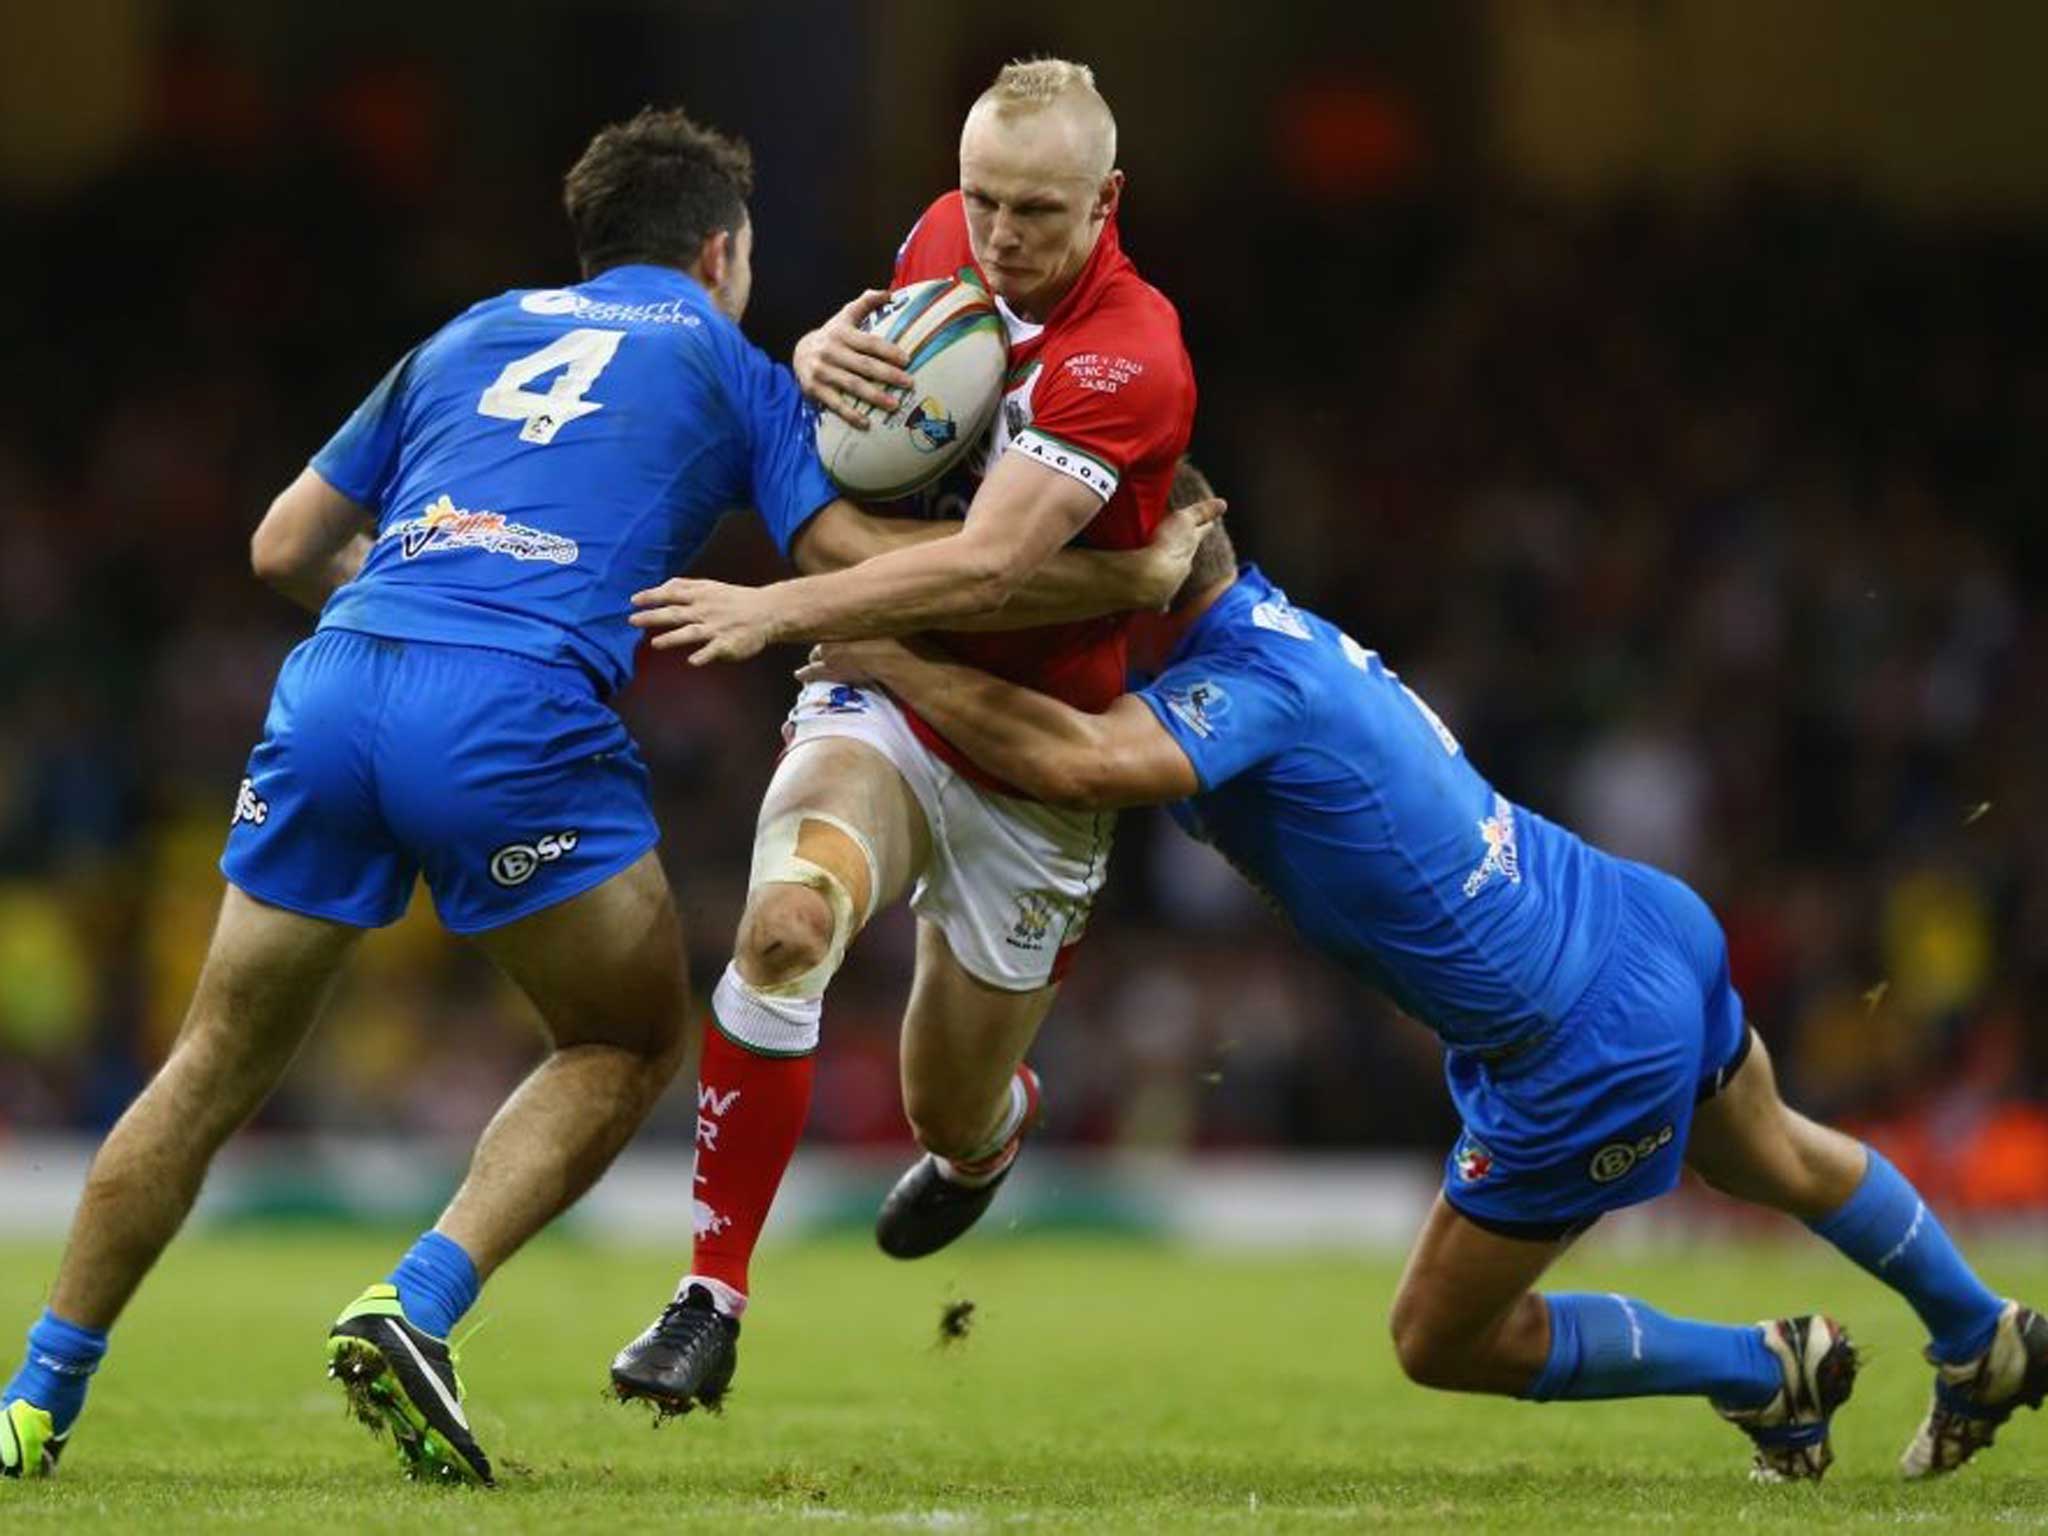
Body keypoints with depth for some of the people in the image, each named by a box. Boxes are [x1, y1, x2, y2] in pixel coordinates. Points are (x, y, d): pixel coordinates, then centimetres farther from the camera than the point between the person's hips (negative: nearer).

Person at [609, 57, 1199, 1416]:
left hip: (1027, 760, -3)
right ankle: (713, 1295, -26)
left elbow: (985, 567, -35)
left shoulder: (1130, 364, -24)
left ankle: (995, 1125, 52)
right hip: (880, 695, 3)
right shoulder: (946, 239, -5)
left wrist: (776, 608, -45)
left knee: (952, 1119, 11)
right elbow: (869, 348, 15)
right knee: (786, 920, -31)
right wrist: (824, 352, -12)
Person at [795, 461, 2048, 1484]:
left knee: (1440, 1342, 10)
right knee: (1779, 1159, 35)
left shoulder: (1248, 684, -27)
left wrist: (897, 667, -34)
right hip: (1647, 922, 9)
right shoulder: (1272, 620, 0)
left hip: (1591, 1059, -9)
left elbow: (1080, 762, -46)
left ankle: (1771, 1374, 22)